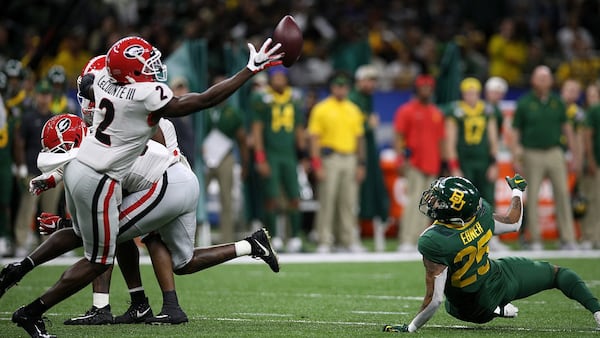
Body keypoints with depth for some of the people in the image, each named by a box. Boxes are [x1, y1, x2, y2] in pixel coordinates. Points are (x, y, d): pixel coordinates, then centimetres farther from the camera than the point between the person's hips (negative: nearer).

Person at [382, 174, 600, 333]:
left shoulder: (433, 242, -37)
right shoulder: (481, 213, -23)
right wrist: (518, 190, 19)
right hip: (500, 279, 2)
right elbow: (513, 223, 1)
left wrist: (409, 328, -21)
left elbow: (435, 299, -33)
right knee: (558, 273, 20)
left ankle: (497, 310, 18)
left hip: (475, 309, -1)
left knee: (451, 305, 37)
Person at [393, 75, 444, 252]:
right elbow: (398, 137, -5)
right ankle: (406, 241, -14)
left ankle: (421, 242, 7)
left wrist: (443, 164, 14)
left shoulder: (437, 113, 16)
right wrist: (401, 159, -15)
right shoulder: (406, 110, 0)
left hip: (432, 166, 6)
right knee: (414, 201, -13)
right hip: (414, 165, -6)